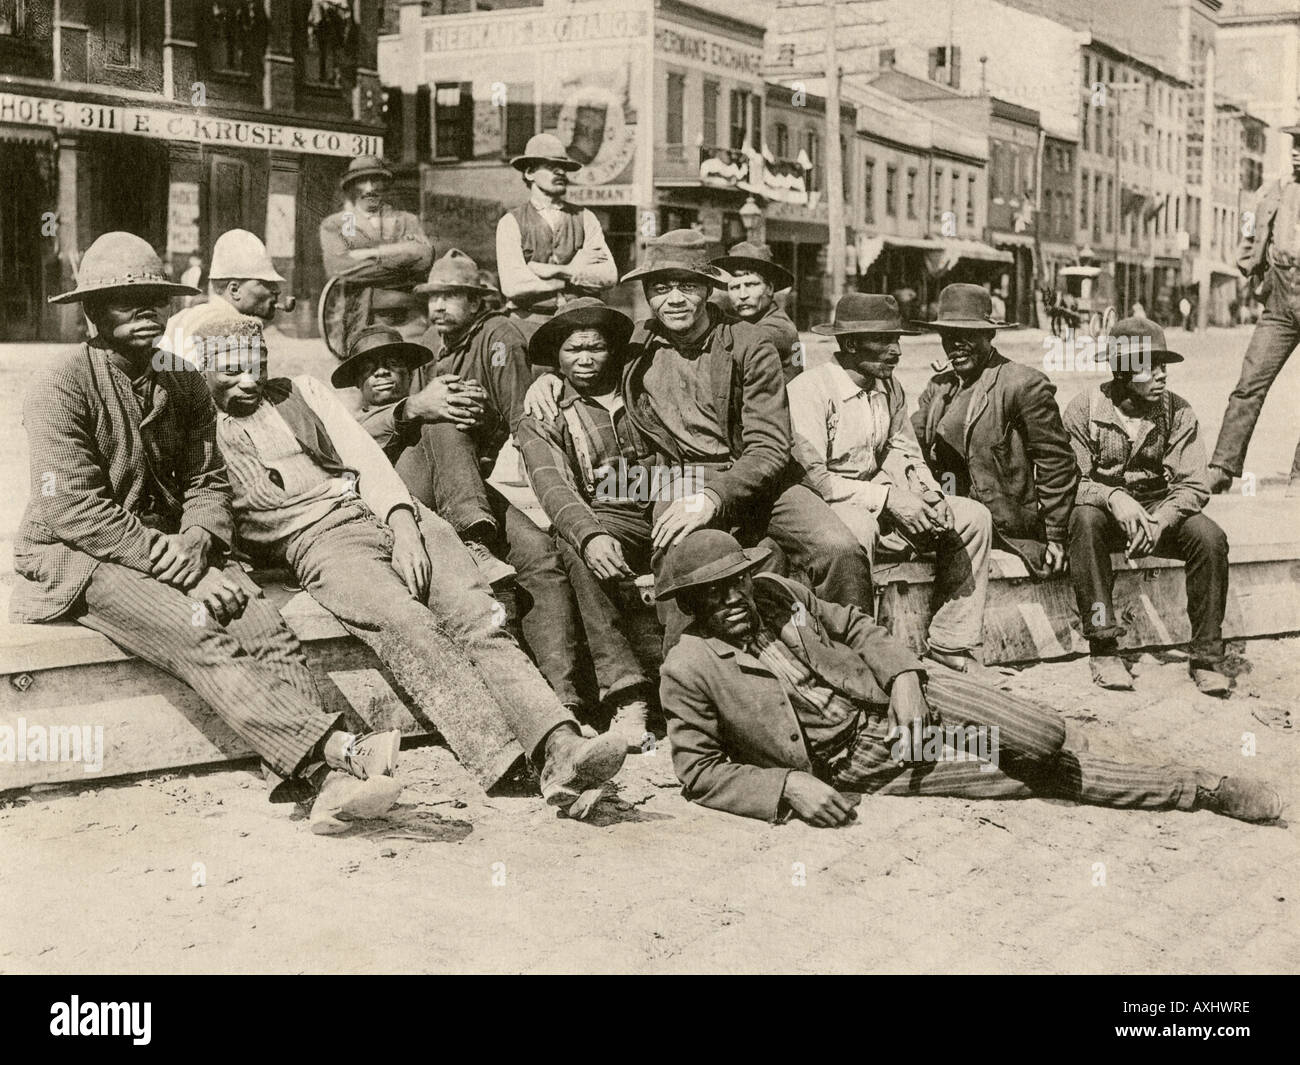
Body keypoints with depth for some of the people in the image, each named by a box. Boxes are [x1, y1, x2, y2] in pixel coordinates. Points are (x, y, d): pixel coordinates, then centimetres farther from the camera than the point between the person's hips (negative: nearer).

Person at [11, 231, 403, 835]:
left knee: (267, 631, -22)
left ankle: (324, 786, -38)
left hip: (171, 552, 6)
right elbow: (79, 512, -17)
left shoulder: (185, 388, 12)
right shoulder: (59, 390, -9)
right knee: (199, 637, -31)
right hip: (79, 560, -5)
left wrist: (197, 541, -14)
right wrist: (184, 571, -22)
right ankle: (336, 752, -44)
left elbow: (206, 481, 11)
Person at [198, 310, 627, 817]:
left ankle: (560, 747, -37)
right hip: (321, 540, -4)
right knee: (408, 624, -31)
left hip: (389, 513, 4)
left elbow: (364, 456, 12)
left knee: (476, 615, -21)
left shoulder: (302, 391, 24)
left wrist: (402, 522, -4)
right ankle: (509, 769, -44)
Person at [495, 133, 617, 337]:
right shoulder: (511, 223, 5)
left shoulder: (585, 218, 13)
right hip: (529, 322, -2)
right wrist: (575, 269, -2)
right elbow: (513, 285, -9)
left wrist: (556, 270, -7)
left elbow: (609, 276, 1)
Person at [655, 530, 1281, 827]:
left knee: (1043, 741, -10)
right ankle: (1198, 790, 9)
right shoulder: (688, 670, -12)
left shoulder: (774, 591, 2)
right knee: (1035, 778, -6)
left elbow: (854, 627, 11)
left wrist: (903, 679, -8)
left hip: (893, 700, 4)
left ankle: (1205, 789, 14)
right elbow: (699, 772, -9)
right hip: (856, 766, -4)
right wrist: (788, 785, -23)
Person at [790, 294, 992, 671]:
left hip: (882, 498, 8)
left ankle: (950, 643, 2)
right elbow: (812, 476, -21)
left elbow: (903, 452, 14)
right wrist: (888, 498, -23)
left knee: (974, 518, -2)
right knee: (858, 528, -41)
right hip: (826, 505, -8)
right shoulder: (809, 390, -16)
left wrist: (926, 492, -9)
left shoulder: (890, 387, 7)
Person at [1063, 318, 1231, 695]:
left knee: (1211, 538, -26)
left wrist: (1158, 521, -28)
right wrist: (1113, 497, -33)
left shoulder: (1178, 412, -4)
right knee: (1085, 519, -37)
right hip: (1103, 508, -2)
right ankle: (1103, 648, -33)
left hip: (1160, 509, 2)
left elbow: (1194, 485, -8)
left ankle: (1207, 656, -15)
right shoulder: (1085, 408, -9)